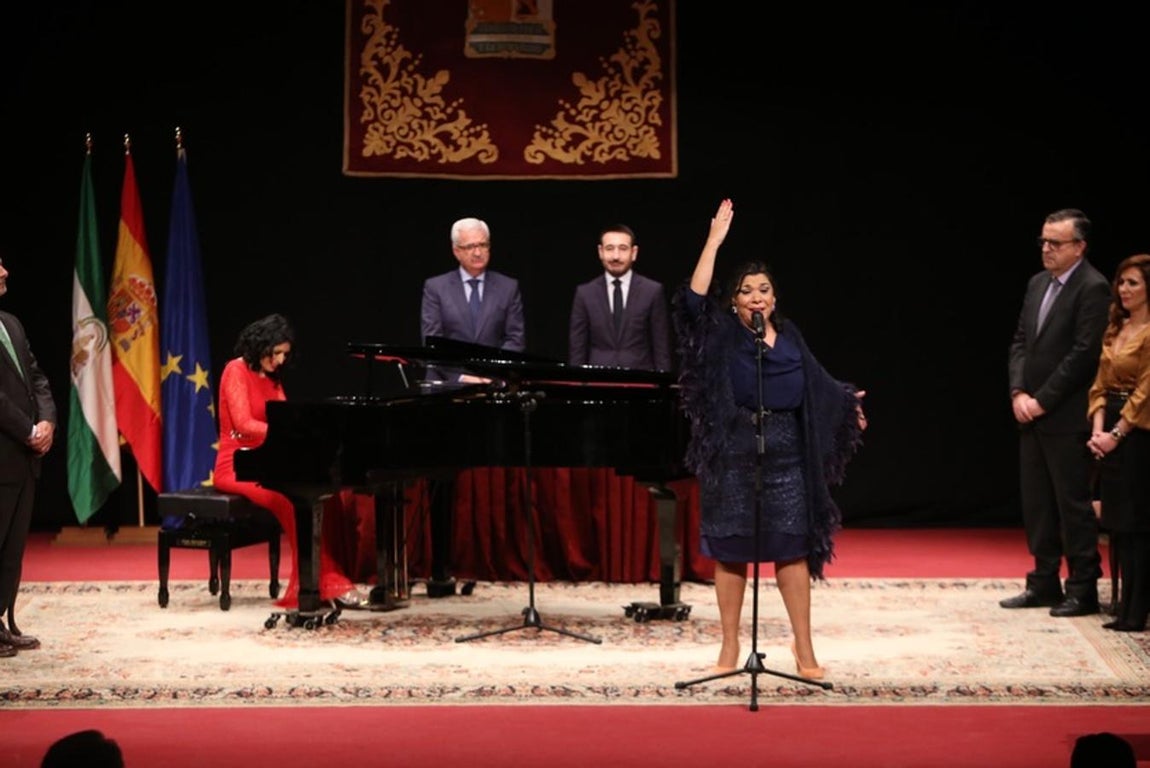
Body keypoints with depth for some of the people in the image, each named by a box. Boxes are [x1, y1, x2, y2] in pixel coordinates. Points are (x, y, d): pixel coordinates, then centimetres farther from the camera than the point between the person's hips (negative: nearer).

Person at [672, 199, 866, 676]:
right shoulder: (722, 334, -2)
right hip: (733, 455, -2)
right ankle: (730, 646, 14)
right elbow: (694, 299, -20)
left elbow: (815, 381, 24)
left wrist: (845, 401, 36)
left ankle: (803, 648, 8)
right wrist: (715, 240, -21)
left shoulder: (789, 337, 8)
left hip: (785, 455, 2)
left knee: (791, 548, 2)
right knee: (730, 550, 3)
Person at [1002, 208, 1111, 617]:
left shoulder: (1093, 288, -12)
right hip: (1031, 413, 8)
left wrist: (1042, 400, -15)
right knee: (1036, 503, 12)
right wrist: (1018, 392, 0)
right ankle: (1044, 583, 20)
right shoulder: (1038, 284, 14)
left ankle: (1083, 588, 7)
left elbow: (1083, 354, -17)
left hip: (1066, 417, -8)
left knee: (1073, 503, -1)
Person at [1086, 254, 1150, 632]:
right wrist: (1097, 429, -1)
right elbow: (1100, 383, 11)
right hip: (1110, 434, 8)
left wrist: (1116, 434, -14)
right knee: (1117, 522, 10)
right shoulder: (1115, 329, 13)